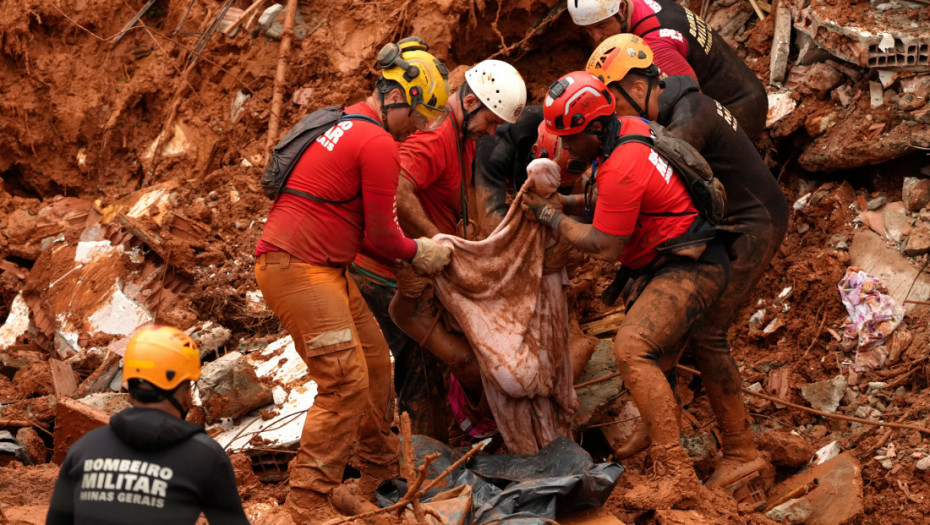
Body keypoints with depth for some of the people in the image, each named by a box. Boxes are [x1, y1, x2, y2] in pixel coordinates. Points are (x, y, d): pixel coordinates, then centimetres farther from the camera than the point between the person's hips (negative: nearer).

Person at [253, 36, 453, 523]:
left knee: (375, 363, 16)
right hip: (297, 268, -11)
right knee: (347, 381, -13)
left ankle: (380, 476, 29)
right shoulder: (379, 145, -15)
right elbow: (380, 235, -9)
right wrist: (417, 253, 10)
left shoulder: (348, 125, 18)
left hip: (325, 269, 11)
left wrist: (415, 247, 13)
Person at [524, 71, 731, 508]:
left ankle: (678, 473, -25)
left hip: (689, 269, -11)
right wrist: (567, 203, 6)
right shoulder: (629, 128, 5)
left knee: (632, 351, -23)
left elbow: (604, 247, -17)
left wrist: (551, 215, -6)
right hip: (672, 261, 11)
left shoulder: (621, 168, -25)